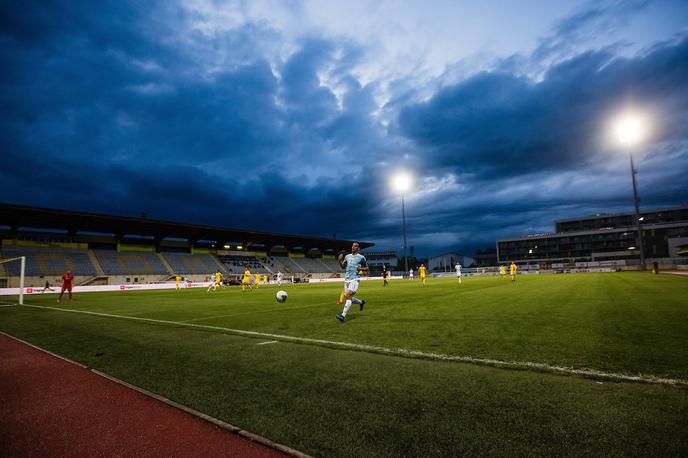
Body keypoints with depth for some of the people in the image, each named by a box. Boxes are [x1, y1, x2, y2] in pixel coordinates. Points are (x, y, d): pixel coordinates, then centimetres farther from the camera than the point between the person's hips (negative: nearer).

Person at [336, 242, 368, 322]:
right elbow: (343, 267, 17)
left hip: (355, 279, -6)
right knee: (349, 298, 11)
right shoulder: (347, 256, 13)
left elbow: (367, 268, 6)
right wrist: (340, 261, -1)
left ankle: (343, 315, -21)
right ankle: (361, 302, 39)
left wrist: (361, 269, -14)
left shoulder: (361, 257, -1)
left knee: (349, 295, -20)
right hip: (347, 279, 6)